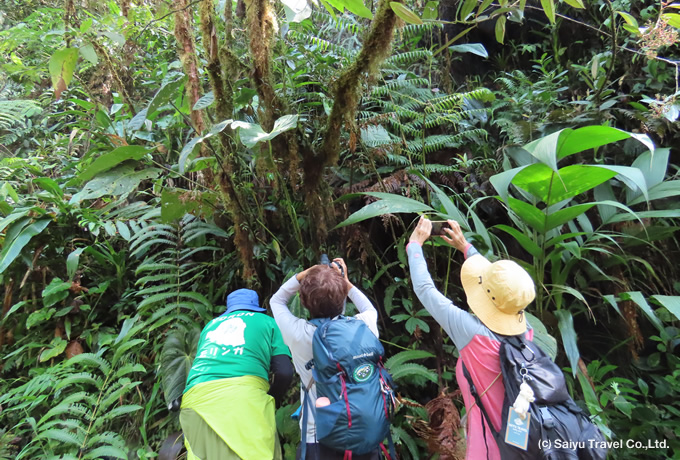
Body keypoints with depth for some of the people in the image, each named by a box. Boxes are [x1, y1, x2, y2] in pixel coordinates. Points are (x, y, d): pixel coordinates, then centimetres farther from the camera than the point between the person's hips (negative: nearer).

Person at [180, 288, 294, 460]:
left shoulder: (210, 325, 32)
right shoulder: (268, 322, 20)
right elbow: (284, 373, 10)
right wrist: (271, 400, 27)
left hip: (196, 400, 4)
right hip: (245, 395, -4)